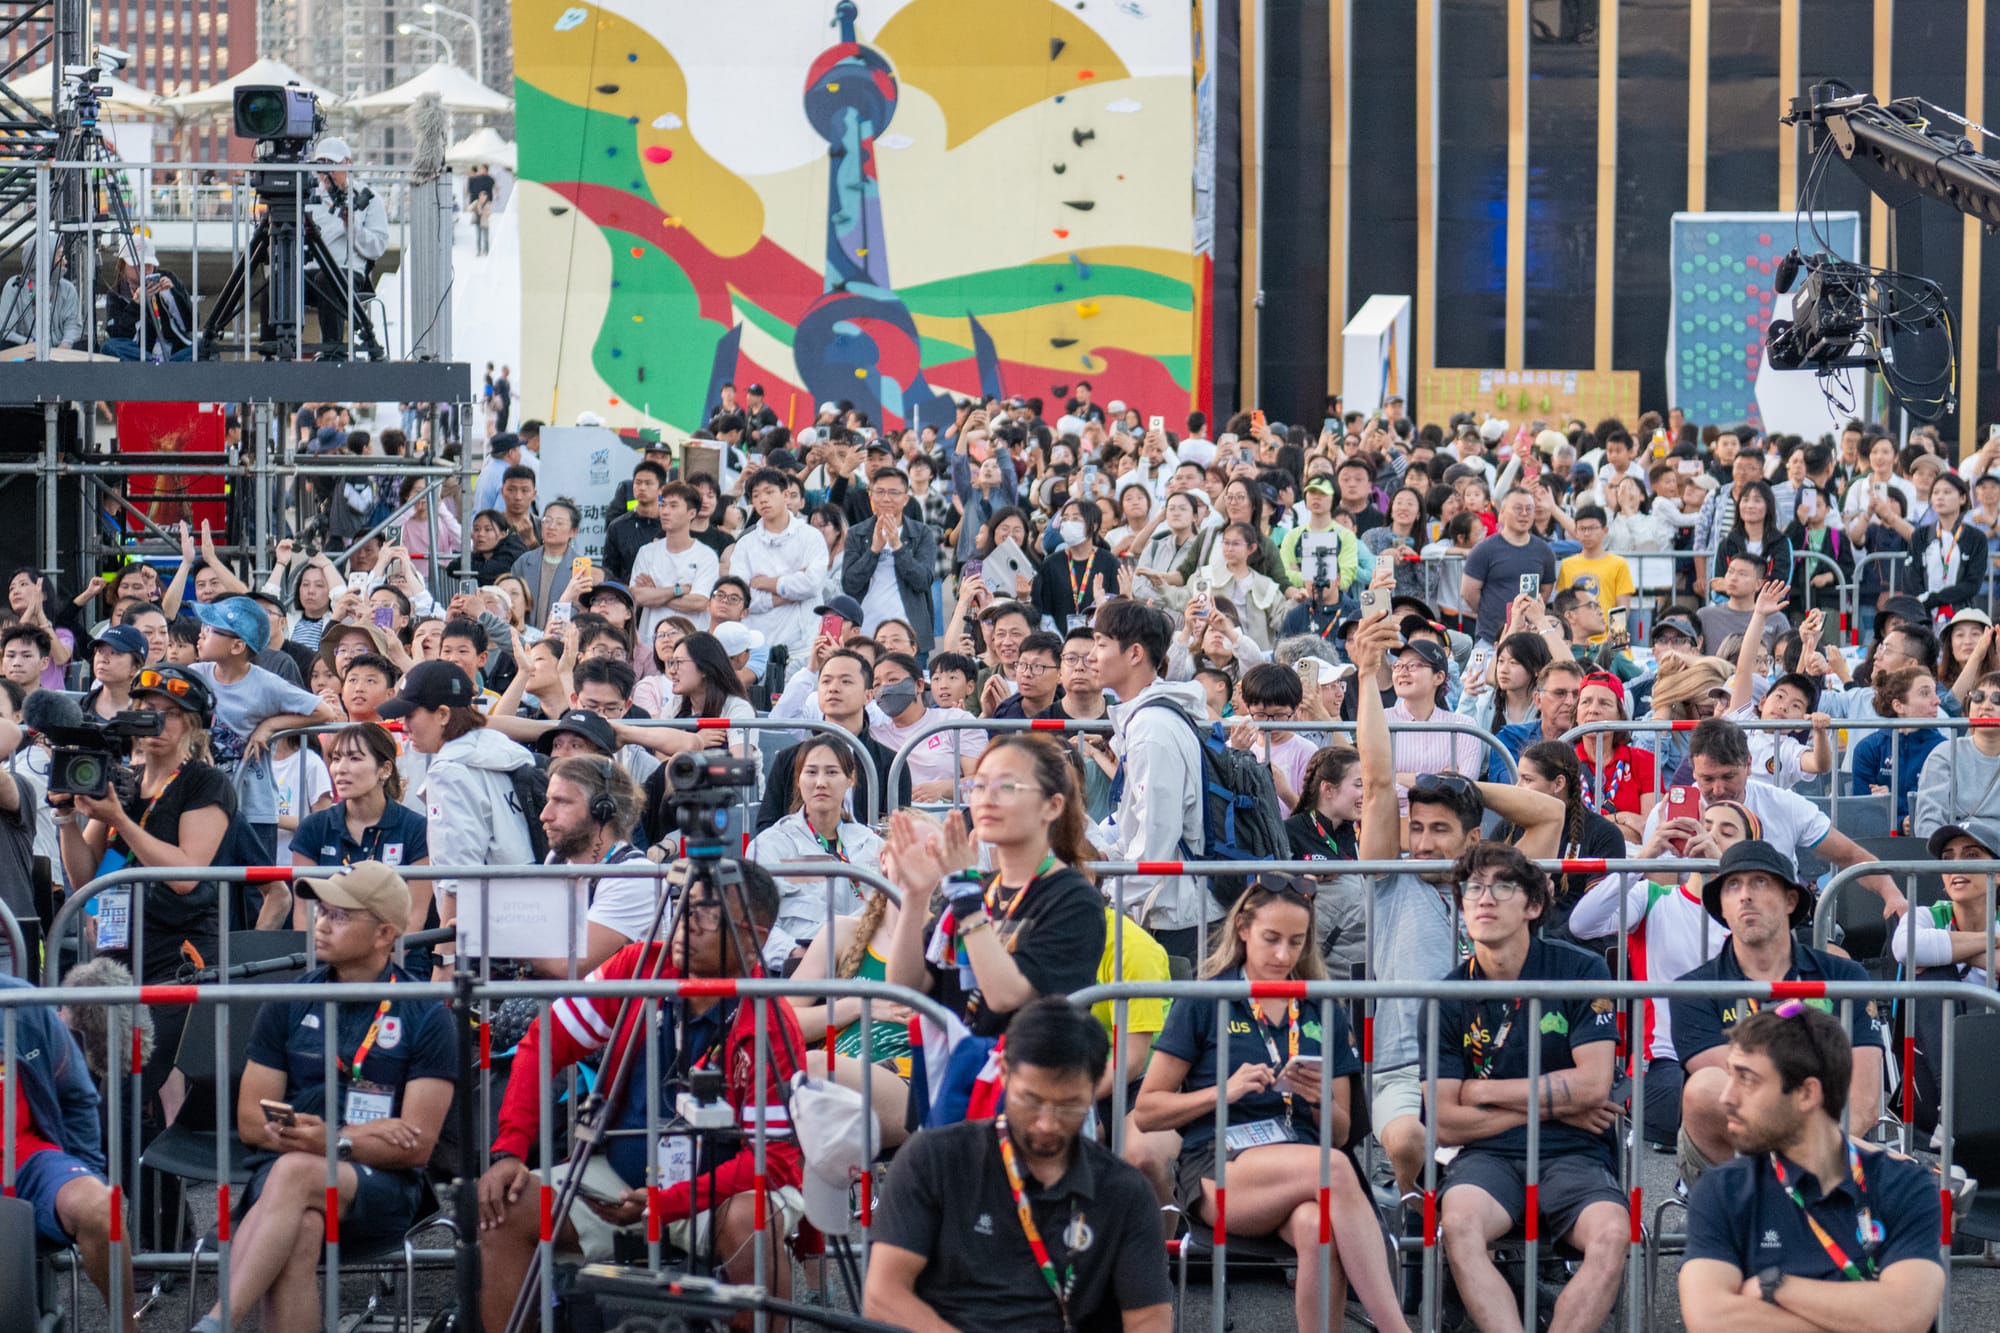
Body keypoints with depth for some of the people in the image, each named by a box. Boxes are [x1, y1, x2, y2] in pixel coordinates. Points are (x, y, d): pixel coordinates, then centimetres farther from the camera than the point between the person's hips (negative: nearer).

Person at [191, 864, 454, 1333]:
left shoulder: (425, 1016, 3)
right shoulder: (290, 1003, 12)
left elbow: (416, 1145, -3)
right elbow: (251, 1121, 8)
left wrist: (336, 1141, -21)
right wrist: (364, 1133, -6)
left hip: (382, 1188, -2)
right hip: (281, 1168, 2)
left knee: (296, 1172, -36)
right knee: (300, 1229, -35)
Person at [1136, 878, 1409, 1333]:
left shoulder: (1323, 1014, 19)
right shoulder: (1204, 1004, 9)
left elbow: (1341, 1133, 21)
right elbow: (1147, 1112, 5)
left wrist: (1320, 1101, -2)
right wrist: (1224, 1092, -9)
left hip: (1302, 1166, 3)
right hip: (1217, 1169, -3)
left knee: (1315, 1223, -38)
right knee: (1333, 1171, -35)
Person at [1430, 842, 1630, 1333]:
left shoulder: (1580, 971, 2)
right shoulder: (1449, 998, 6)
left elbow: (1593, 1085, -6)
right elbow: (1445, 1123, 2)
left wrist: (1484, 1092, -1)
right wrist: (1551, 1105, -2)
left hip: (1574, 1153, -1)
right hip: (1489, 1155, 1)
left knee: (1611, 1234, -33)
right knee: (1459, 1222, -34)